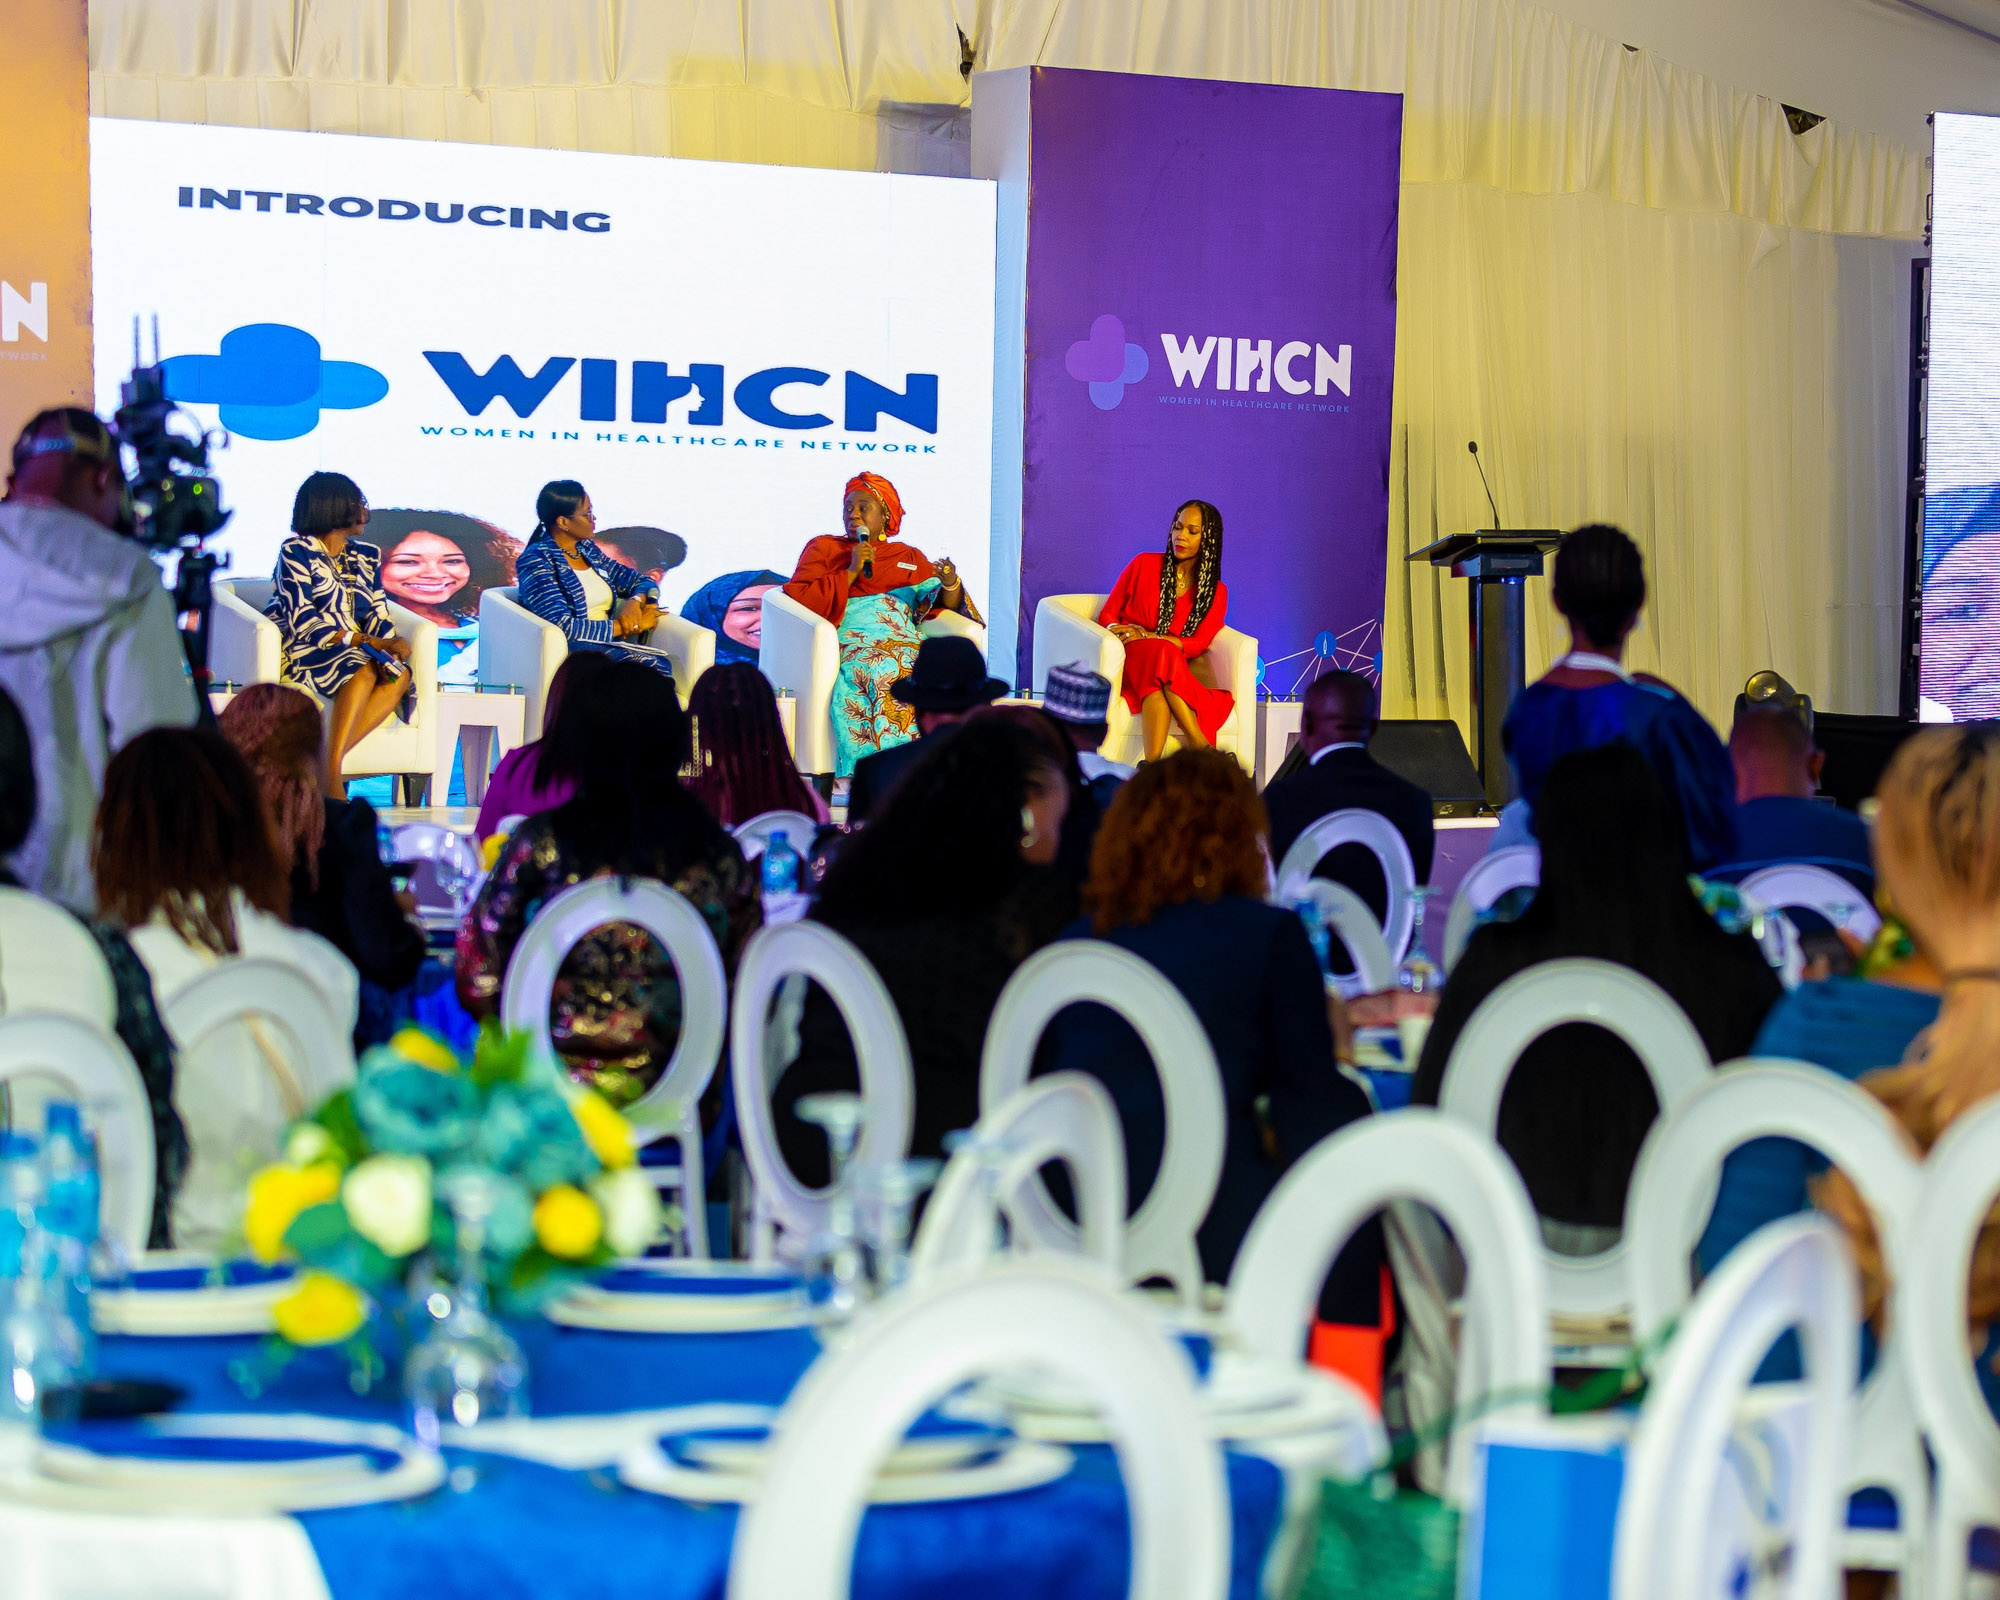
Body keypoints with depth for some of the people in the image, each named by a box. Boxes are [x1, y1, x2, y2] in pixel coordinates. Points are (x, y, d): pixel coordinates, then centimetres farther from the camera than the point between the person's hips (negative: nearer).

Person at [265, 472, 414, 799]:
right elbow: (302, 621, -12)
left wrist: (390, 642, -13)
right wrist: (362, 641, -19)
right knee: (363, 669, -35)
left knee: (399, 675, -26)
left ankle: (330, 763, -38)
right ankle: (331, 772, -42)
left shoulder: (366, 557, 20)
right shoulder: (296, 552, -1)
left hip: (359, 649, 6)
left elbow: (378, 616, 11)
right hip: (304, 651, -6)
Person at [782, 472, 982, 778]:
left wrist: (950, 585, -6)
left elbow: (944, 604, 17)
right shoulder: (823, 548, 21)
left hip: (905, 643, 3)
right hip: (851, 643, -3)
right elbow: (797, 600, 6)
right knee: (888, 674, -37)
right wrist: (851, 573, -2)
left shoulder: (910, 557, 28)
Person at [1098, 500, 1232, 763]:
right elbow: (1107, 614, 11)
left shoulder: (1216, 591, 12)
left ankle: (1152, 762, -52)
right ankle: (1201, 746, -47)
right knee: (1163, 652, -36)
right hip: (1126, 662, -1)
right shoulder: (1144, 565, 9)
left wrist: (1149, 637, -16)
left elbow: (1197, 645, -1)